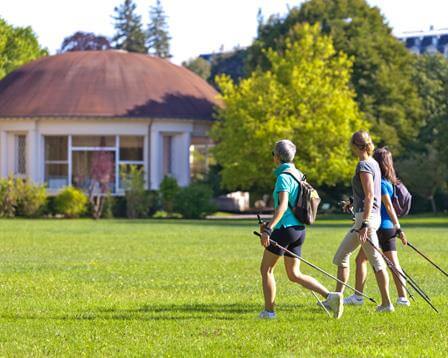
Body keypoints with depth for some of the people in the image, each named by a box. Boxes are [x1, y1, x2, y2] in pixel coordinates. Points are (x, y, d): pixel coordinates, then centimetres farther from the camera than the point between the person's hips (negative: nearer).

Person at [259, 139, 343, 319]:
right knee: (294, 274, 10)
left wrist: (268, 230, -33)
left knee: (266, 269, 6)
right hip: (299, 229, 9)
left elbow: (283, 206, -26)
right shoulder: (298, 174, 14)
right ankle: (330, 296, -5)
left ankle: (269, 311, 8)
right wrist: (270, 224, 27)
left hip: (285, 229, -9)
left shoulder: (283, 176, -14)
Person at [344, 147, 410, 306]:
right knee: (393, 263, 7)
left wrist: (398, 228, -18)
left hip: (379, 227, -9)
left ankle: (357, 296, 3)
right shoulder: (389, 182, 13)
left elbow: (389, 207, -17)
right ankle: (403, 298, 3)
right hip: (389, 228, 9)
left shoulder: (381, 183, -15)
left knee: (361, 259, 2)